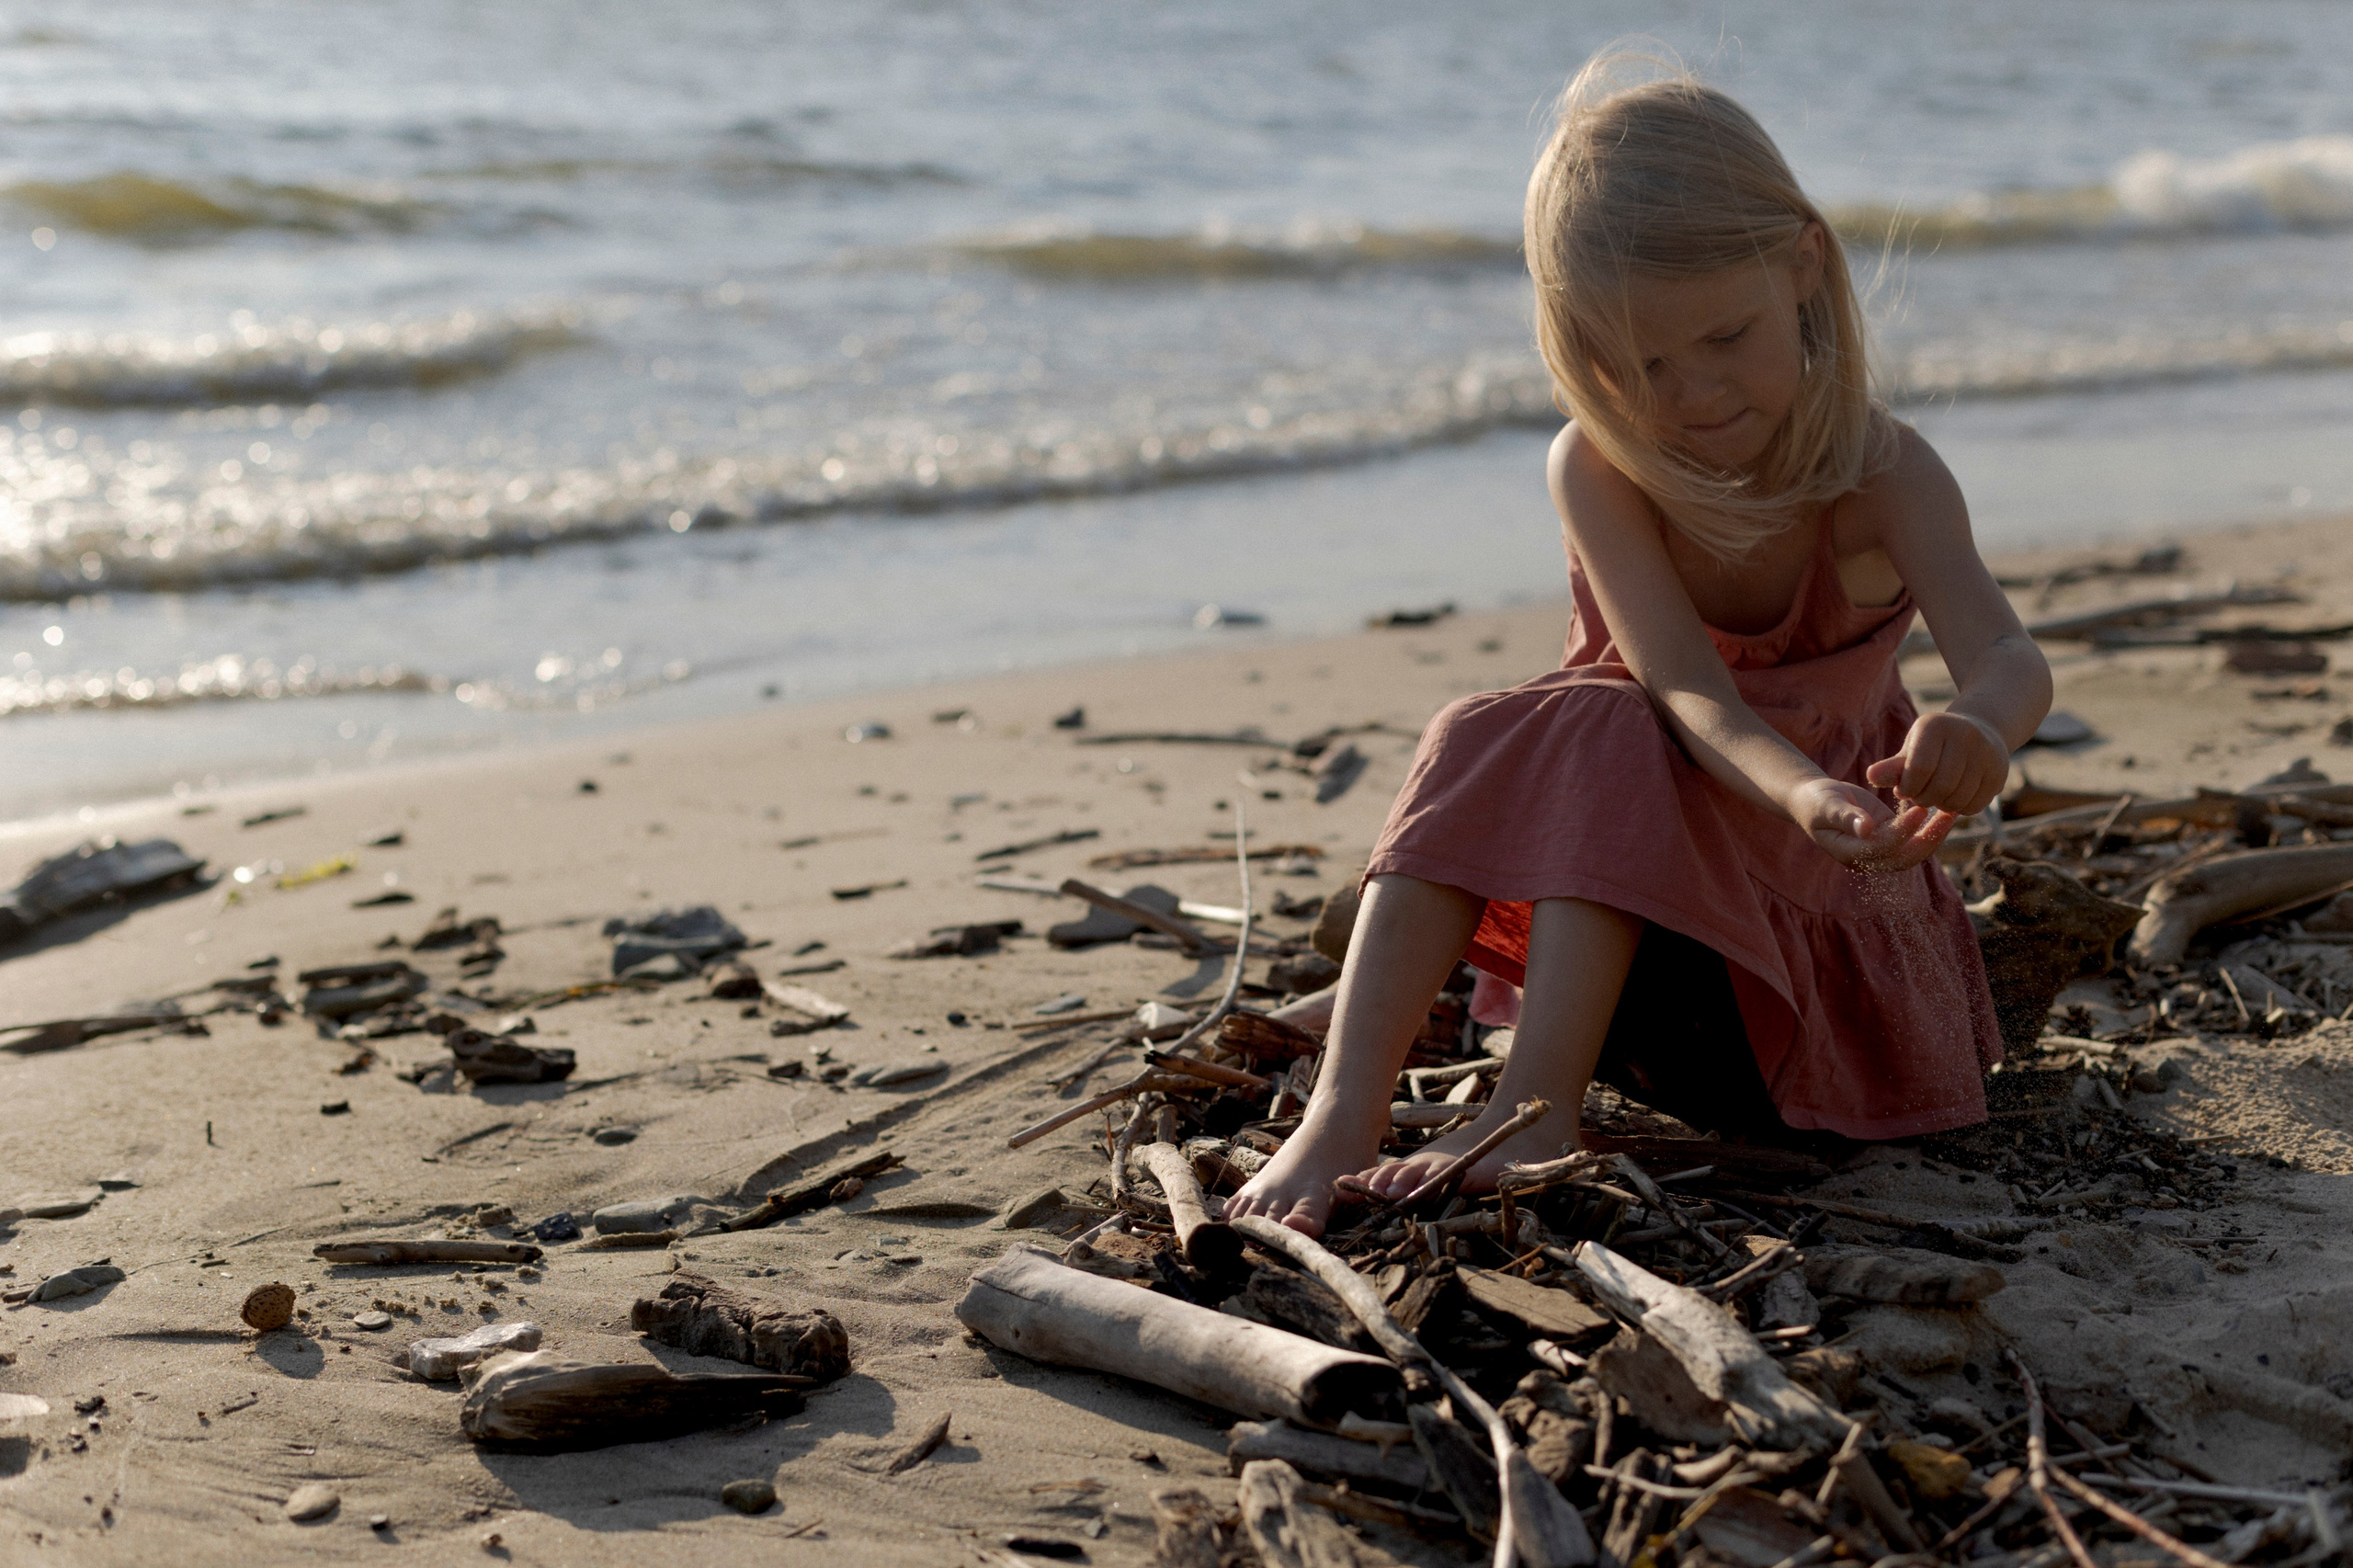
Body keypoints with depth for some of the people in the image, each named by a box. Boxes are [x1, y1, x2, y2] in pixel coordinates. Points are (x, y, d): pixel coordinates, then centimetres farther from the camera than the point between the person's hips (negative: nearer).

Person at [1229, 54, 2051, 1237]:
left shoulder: (1879, 473, -18)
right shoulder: (1594, 472, -17)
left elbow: (2007, 655, -34)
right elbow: (1689, 690, -29)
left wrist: (1977, 728, -60)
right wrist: (1797, 791, -51)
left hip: (1812, 862, -2)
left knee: (1608, 747, -32)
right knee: (1478, 747, -29)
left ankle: (1533, 1112, -41)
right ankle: (1344, 1114, -40)